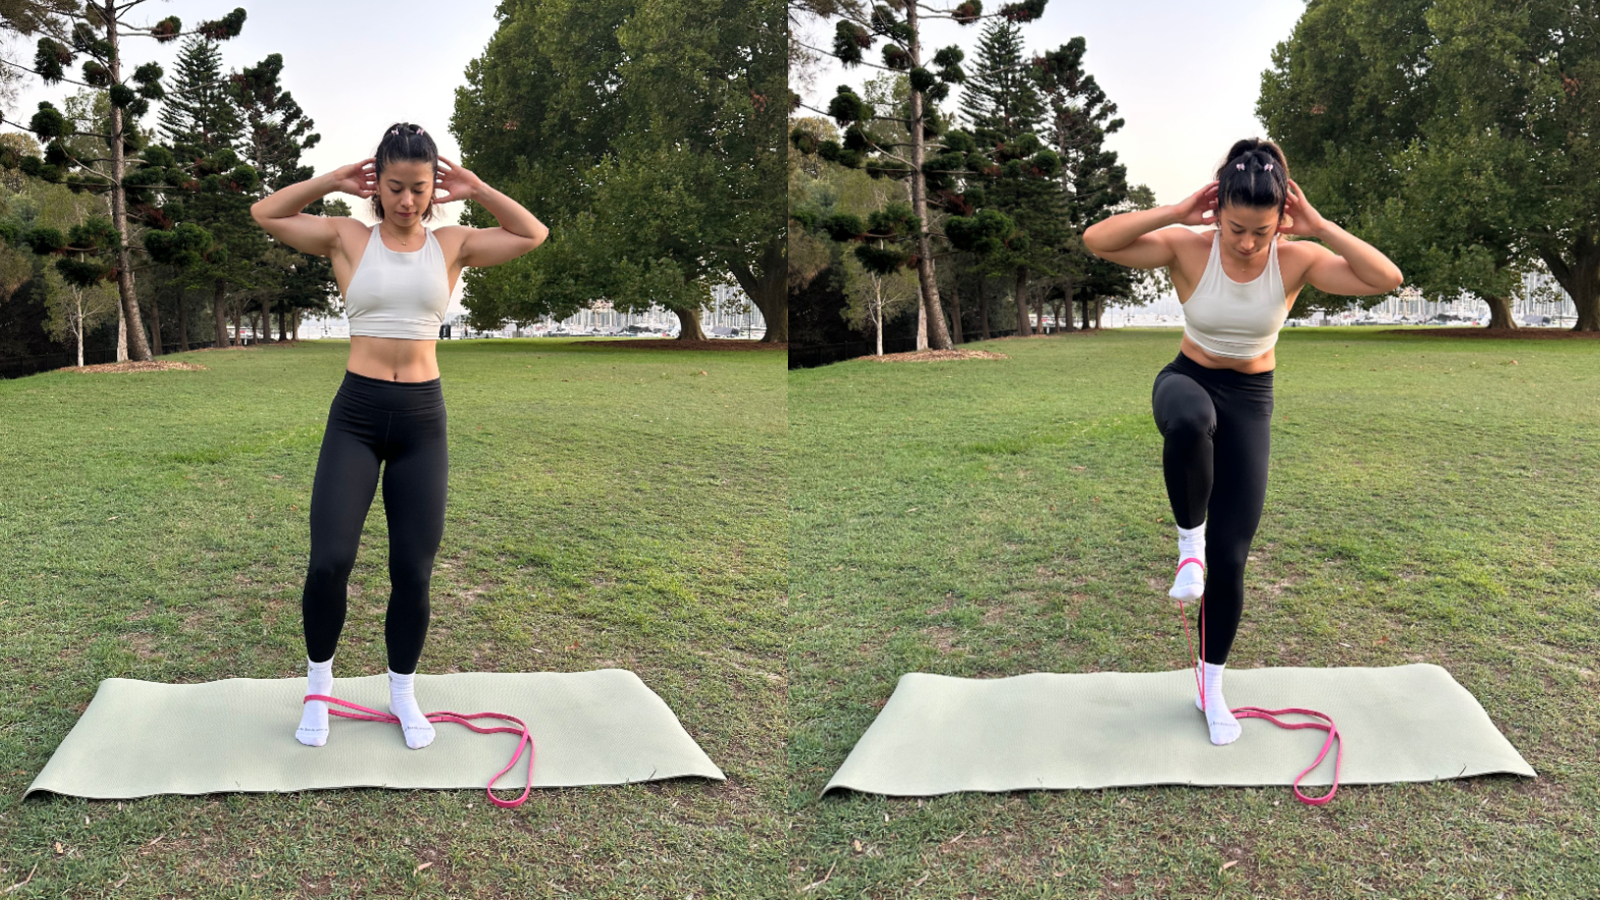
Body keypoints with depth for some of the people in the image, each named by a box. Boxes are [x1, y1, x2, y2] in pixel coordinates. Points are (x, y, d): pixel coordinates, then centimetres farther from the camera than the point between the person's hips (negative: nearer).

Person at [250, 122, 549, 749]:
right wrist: (335, 181, -1)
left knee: (413, 572, 3)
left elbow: (534, 234, 5)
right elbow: (265, 213, 3)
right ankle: (318, 680, 16)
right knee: (329, 561, -11)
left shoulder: (453, 245, 5)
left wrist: (475, 190, 0)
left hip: (422, 420, 1)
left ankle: (403, 692, 25)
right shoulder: (347, 238, 2)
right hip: (356, 415, -1)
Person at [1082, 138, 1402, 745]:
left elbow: (1387, 279, -26)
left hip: (1249, 402, 1)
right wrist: (1177, 212, -31)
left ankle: (1212, 689, 20)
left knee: (1229, 559, -1)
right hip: (1188, 381, -1)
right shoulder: (1188, 248, -17)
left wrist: (1319, 227, -28)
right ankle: (1189, 541, -18)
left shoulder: (1296, 259, -15)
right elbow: (1096, 241, -27)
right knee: (1191, 420, -45)